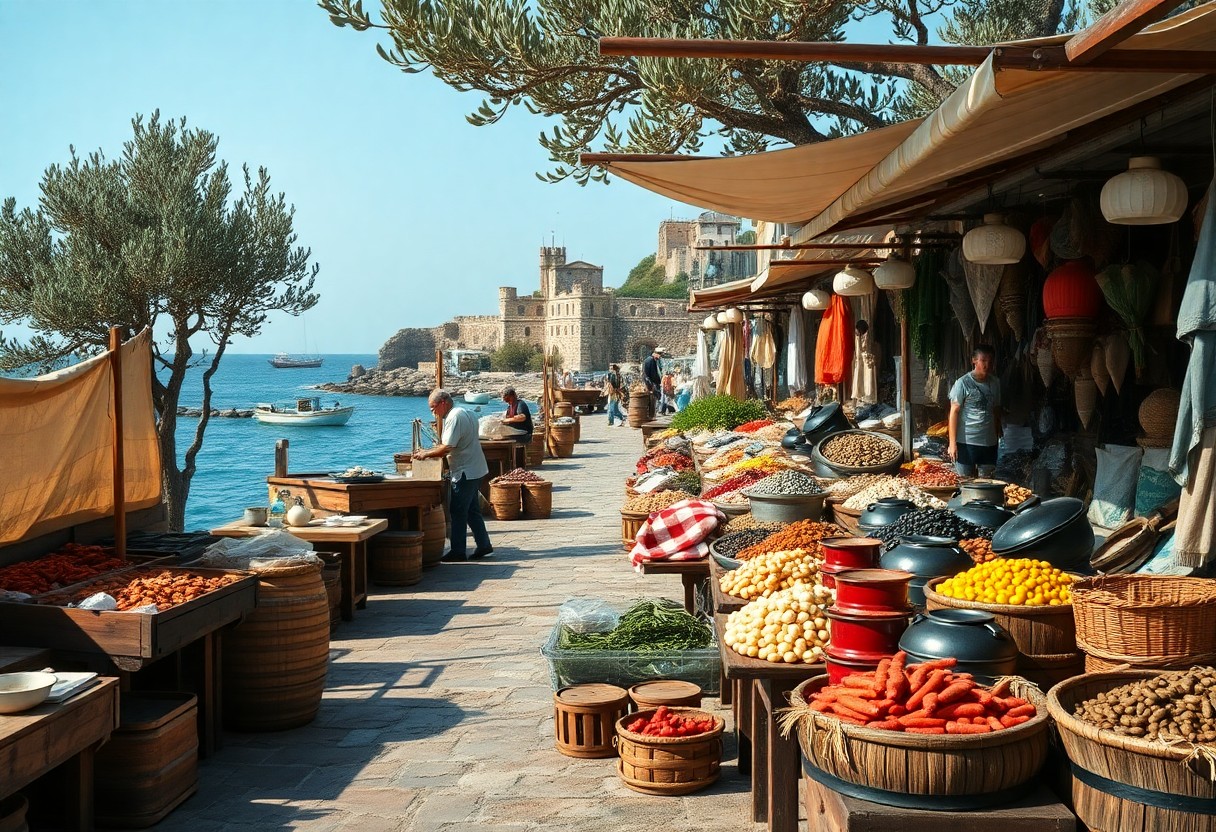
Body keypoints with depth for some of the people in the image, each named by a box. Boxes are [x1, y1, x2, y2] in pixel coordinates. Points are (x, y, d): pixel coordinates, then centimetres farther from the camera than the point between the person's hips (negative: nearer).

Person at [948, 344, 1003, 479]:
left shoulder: (995, 382, 9)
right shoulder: (963, 383, -7)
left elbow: (996, 410, 17)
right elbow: (954, 412, -7)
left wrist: (998, 435, 13)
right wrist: (952, 443, -11)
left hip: (989, 442, 5)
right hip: (966, 442, -5)